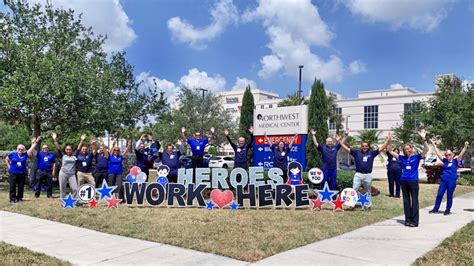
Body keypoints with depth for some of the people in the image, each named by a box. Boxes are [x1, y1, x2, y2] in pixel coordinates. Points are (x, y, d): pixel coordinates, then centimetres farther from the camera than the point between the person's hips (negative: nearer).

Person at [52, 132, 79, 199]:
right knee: (62, 189, 6)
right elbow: (58, 148, -4)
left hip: (72, 174, 1)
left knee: (75, 189, -4)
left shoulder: (74, 155, 8)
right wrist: (55, 140, -14)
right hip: (63, 173, -1)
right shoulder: (62, 155, 3)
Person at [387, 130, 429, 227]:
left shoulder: (416, 157, 1)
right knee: (406, 201, 9)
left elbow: (426, 149, -12)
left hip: (413, 181, -3)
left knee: (414, 201, 1)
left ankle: (414, 221, 4)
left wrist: (423, 138, -25)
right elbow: (390, 151, 11)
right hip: (403, 181, 3)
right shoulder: (402, 158, 9)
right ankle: (407, 220, 17)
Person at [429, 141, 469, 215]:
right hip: (443, 180, 3)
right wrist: (434, 145, 12)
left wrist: (465, 147, -23)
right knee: (439, 194, 4)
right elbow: (438, 153, 11)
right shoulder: (445, 160, 8)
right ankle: (436, 209, 12)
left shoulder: (455, 161, 1)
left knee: (449, 196, 6)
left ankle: (448, 210, 17)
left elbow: (461, 154, -11)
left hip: (452, 181, -3)